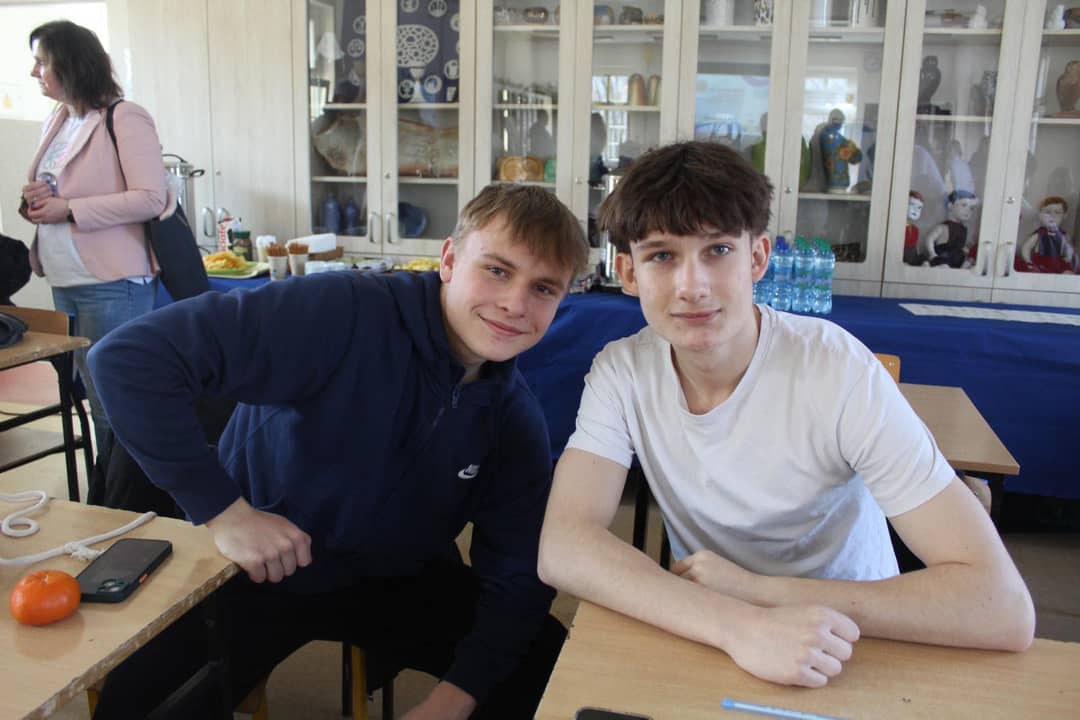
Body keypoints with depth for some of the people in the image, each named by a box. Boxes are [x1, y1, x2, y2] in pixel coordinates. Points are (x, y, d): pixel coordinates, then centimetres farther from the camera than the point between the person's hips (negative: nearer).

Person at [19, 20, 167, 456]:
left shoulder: (124, 119, -9)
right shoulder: (56, 121, 15)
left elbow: (150, 199, -17)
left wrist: (67, 209, -17)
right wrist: (34, 201, 1)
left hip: (111, 285, -8)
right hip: (64, 284, 8)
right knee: (96, 399, 15)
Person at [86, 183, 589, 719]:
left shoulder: (516, 419, -10)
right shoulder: (347, 316, -29)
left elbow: (515, 577, -8)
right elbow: (127, 358, -32)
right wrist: (223, 510, -31)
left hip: (398, 581, 3)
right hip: (254, 573, -3)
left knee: (550, 669, -9)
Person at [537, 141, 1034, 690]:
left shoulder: (839, 371, -19)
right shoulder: (622, 372, -10)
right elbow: (561, 550, -21)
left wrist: (754, 588, -24)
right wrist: (740, 624, -34)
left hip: (847, 661, -2)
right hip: (706, 647, 2)